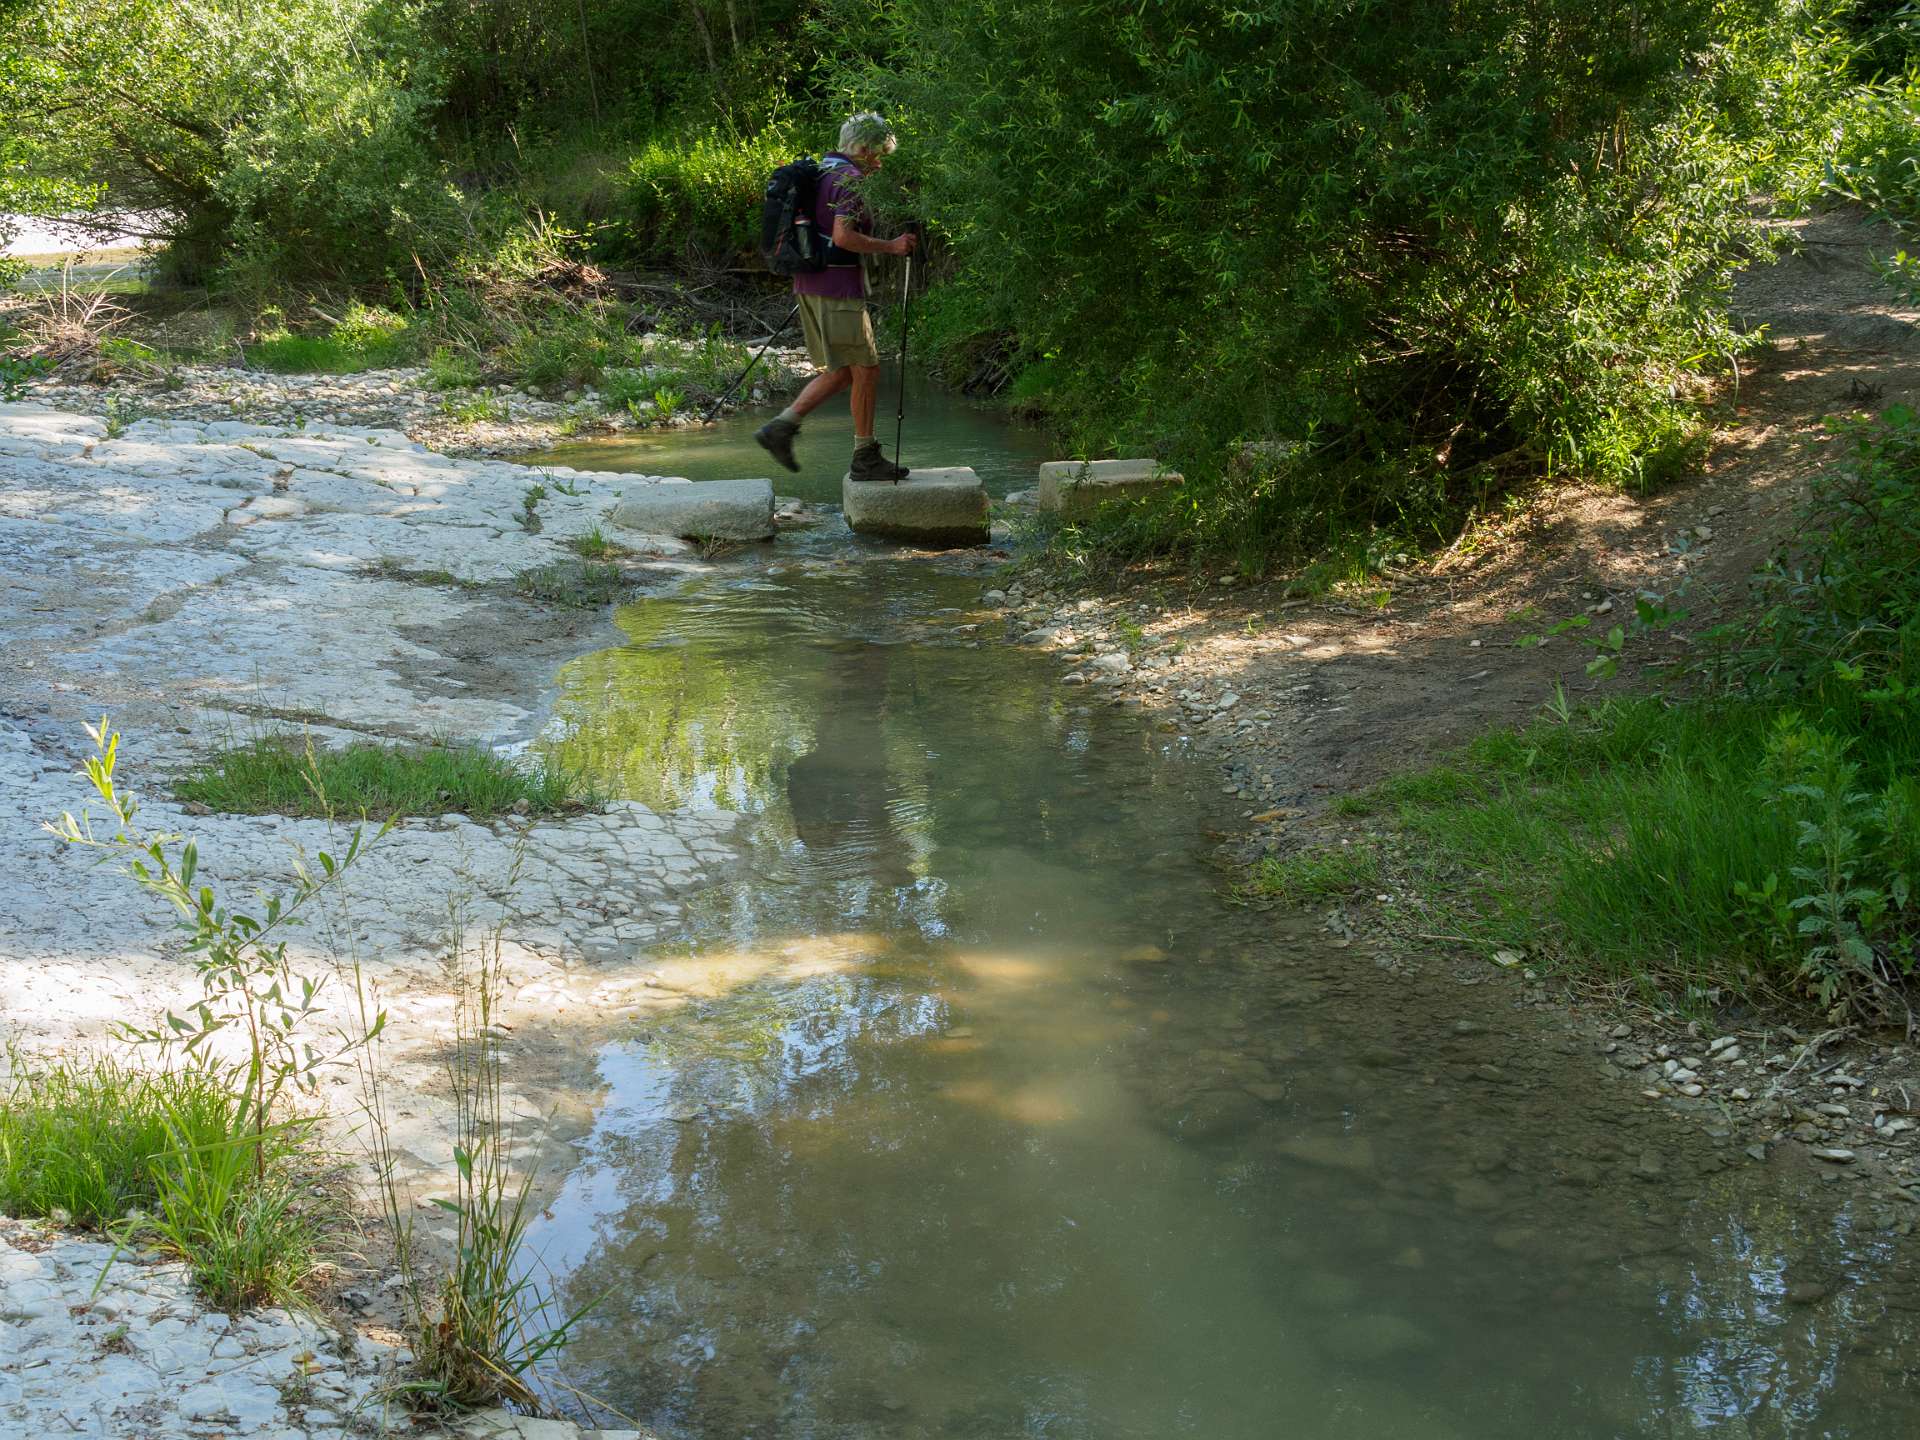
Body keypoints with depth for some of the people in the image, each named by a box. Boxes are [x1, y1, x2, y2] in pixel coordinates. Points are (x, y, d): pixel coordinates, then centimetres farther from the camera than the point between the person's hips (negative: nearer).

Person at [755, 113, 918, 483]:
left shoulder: (820, 172, 15)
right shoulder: (849, 179, -14)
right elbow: (843, 236, -25)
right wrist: (891, 247, -16)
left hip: (809, 286, 9)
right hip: (838, 291, -9)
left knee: (841, 372, 14)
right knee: (866, 370, 0)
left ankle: (781, 427, 4)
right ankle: (865, 458, 6)